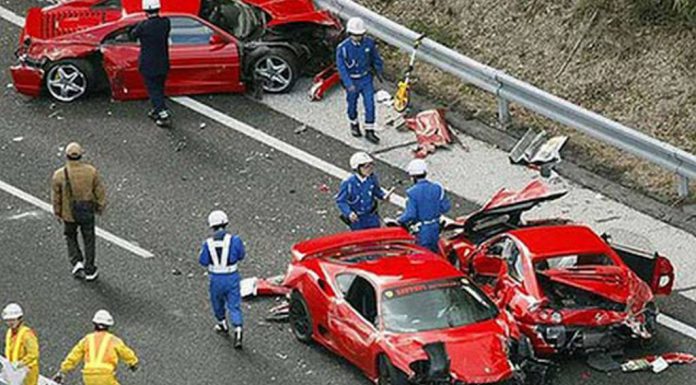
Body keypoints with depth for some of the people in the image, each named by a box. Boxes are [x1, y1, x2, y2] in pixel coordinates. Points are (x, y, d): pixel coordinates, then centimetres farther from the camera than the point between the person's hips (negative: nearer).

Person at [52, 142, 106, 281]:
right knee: (88, 240, 17)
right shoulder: (91, 171, -16)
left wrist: (57, 213, 8)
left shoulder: (60, 175, -19)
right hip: (87, 212, 1)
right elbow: (100, 191, -5)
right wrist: (100, 207, 12)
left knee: (70, 237, 25)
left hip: (69, 214, -1)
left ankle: (77, 262, 11)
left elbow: (56, 197, -8)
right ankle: (89, 271, 25)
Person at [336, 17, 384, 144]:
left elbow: (376, 58, 5)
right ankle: (354, 124, 44)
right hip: (351, 80, -2)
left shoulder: (369, 43, -13)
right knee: (352, 105, 17)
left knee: (370, 105, 0)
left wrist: (380, 72, 18)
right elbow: (341, 66, -25)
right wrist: (349, 84, -34)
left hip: (366, 78, 2)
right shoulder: (343, 48, -24)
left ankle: (369, 132, 11)